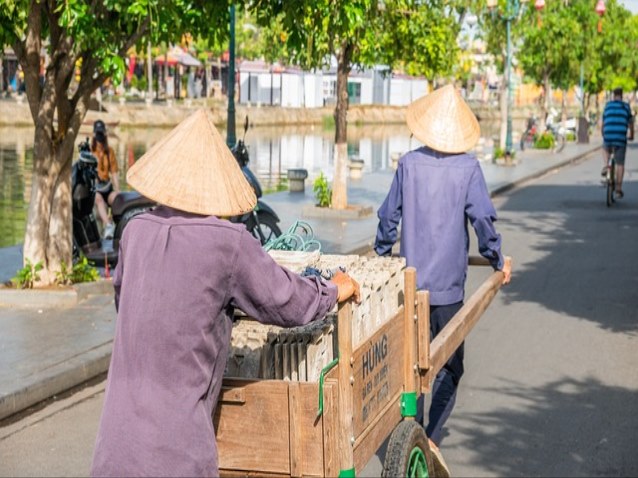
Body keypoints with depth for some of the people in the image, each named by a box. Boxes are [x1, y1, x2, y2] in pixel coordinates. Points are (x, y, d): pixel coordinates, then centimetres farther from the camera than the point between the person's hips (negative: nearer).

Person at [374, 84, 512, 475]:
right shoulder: (468, 167, -6)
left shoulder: (409, 164, 0)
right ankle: (431, 440, -3)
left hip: (410, 282, 2)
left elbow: (389, 215, 5)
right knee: (449, 366, 9)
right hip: (449, 286, -2)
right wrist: (498, 262, 7)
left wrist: (381, 254, 20)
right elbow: (483, 219, -8)